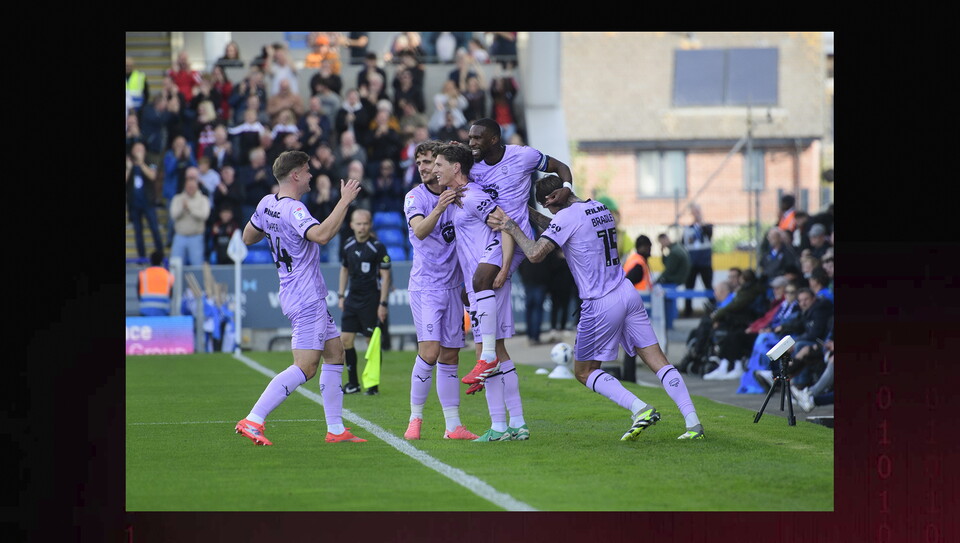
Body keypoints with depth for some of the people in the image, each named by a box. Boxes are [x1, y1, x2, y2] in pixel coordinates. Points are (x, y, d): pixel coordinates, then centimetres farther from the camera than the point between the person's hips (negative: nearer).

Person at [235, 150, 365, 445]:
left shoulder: (267, 203, 8)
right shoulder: (293, 210, -21)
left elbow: (248, 237, 21)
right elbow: (321, 234, -38)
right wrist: (344, 201, -30)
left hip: (303, 297, 11)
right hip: (306, 299, -11)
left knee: (335, 352, 14)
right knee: (305, 368, -12)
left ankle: (335, 429, 15)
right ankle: (252, 421, -15)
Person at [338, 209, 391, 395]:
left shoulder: (377, 247, -10)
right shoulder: (348, 246, 6)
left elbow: (385, 275, -9)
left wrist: (383, 303, -13)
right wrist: (341, 295, 14)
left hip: (371, 300, -5)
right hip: (352, 299, 5)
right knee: (346, 340, 1)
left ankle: (373, 385, 5)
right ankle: (353, 383, 11)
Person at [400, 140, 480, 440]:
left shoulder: (458, 193, 5)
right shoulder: (415, 197, -6)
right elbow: (420, 231, -22)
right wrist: (439, 208, -40)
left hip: (452, 285, 4)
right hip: (425, 284, -4)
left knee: (450, 356, 5)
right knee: (429, 351, -16)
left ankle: (453, 425, 8)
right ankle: (415, 418, -4)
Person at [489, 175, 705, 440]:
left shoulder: (567, 216, -12)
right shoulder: (601, 209, 13)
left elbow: (535, 254, -20)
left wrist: (511, 227, -8)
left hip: (600, 304, -7)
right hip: (628, 294, 7)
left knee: (584, 371, 8)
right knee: (658, 361, 6)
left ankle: (641, 408, -10)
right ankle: (693, 422, -6)